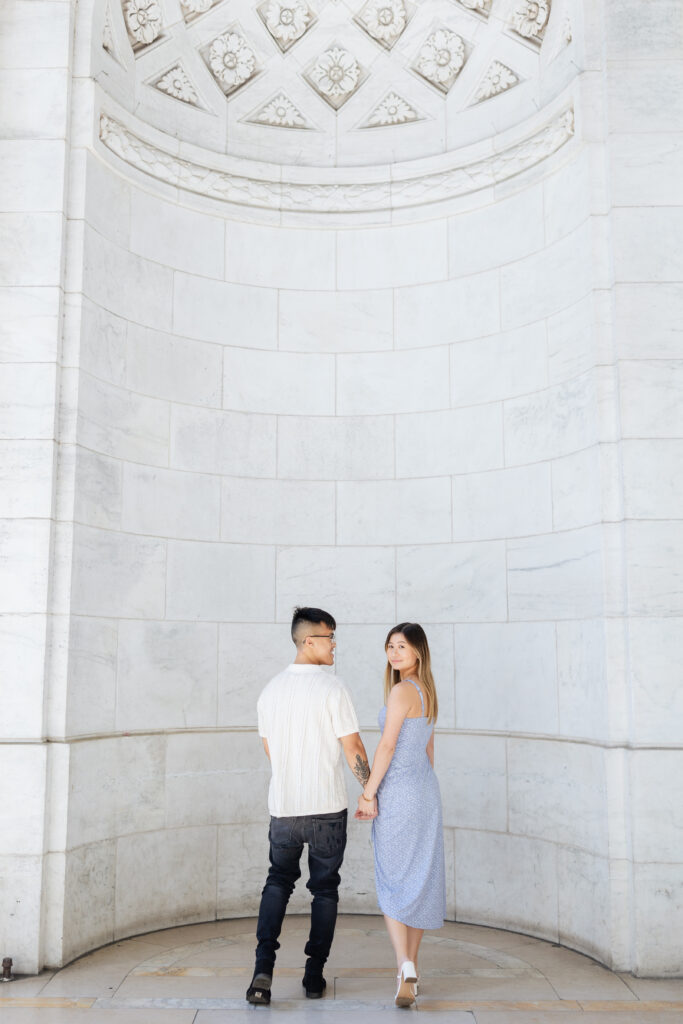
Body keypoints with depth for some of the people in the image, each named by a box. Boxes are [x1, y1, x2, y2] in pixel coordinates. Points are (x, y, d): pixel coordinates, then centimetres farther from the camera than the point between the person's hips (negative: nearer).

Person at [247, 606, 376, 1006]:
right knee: (324, 888, 12)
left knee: (278, 881, 18)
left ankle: (264, 968, 3)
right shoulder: (332, 688, -13)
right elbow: (353, 749, -11)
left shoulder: (271, 690, 3)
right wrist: (370, 791, 1)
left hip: (283, 806, 4)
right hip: (327, 807, -4)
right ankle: (315, 975, 18)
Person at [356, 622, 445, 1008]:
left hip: (398, 791, -8)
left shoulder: (402, 690, -16)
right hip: (426, 790, 8)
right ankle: (411, 969, 22)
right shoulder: (427, 692, 11)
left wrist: (368, 793, -13)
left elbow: (387, 746, -19)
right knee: (420, 881, 12)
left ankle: (406, 967, -11)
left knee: (391, 881, 0)